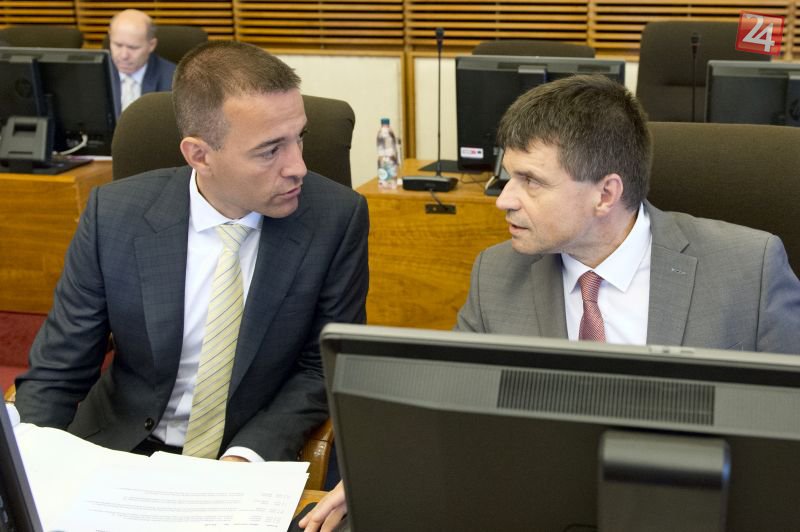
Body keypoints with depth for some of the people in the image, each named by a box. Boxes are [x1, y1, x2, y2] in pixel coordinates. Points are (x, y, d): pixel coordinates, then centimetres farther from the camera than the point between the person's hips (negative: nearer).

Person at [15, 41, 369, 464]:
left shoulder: (337, 218, -13)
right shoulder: (114, 215, -10)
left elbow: (325, 365, -4)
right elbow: (54, 375, -3)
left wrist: (248, 457, -18)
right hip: (122, 450, 0)